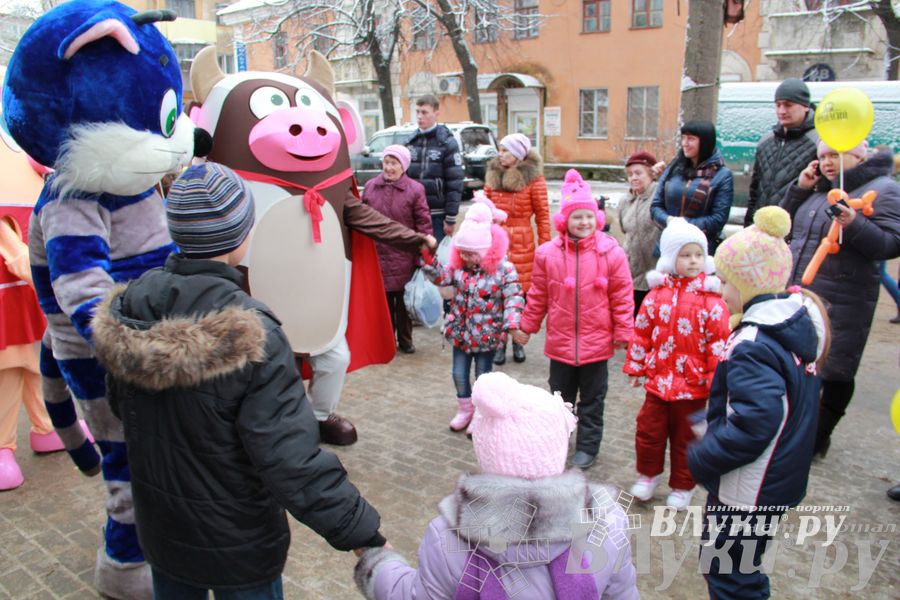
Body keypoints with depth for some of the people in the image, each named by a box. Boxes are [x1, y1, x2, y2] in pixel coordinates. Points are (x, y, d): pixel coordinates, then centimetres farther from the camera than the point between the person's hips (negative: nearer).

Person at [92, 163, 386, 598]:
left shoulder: (126, 313, -11)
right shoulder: (248, 337, -31)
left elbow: (122, 405, 6)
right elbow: (291, 461, -31)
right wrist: (362, 535, -22)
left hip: (160, 530, 6)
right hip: (238, 546, -5)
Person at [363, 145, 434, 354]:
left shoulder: (415, 189, -4)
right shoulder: (370, 187, 5)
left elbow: (423, 222, -2)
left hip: (404, 257, -2)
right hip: (376, 253, 2)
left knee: (403, 300, 8)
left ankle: (405, 340, 23)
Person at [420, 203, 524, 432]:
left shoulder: (504, 269, -15)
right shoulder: (459, 267, -1)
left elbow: (513, 297, -18)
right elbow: (440, 276, -8)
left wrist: (511, 323, -30)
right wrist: (429, 256, -22)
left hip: (486, 335, -4)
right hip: (461, 332, 4)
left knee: (483, 376, 10)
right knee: (459, 374, 14)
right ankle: (465, 409, 36)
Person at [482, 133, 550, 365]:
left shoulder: (534, 178, -5)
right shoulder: (493, 174, 10)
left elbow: (542, 215, -4)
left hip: (521, 245, -3)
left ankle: (518, 342, 21)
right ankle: (499, 343, 17)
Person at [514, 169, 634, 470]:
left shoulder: (611, 252, -10)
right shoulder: (548, 253, -6)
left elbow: (622, 297, -5)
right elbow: (538, 295, 3)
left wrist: (622, 332, -3)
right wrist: (526, 326, 9)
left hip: (597, 343, -1)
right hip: (560, 341, 2)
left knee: (592, 400, 13)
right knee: (560, 397, 18)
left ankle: (587, 447, 29)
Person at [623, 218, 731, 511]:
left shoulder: (710, 299, -10)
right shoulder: (658, 293, -1)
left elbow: (720, 342, -9)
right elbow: (642, 331, 6)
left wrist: (718, 380, -9)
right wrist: (635, 367, 9)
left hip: (693, 385, -2)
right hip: (658, 379, 3)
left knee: (686, 437, 12)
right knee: (649, 430, 12)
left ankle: (682, 486, 31)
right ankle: (648, 473, 36)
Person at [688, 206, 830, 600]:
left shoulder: (754, 347, -27)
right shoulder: (796, 323, 3)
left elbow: (753, 425, -34)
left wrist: (701, 459, -20)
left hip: (748, 489, -9)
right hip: (779, 478, 9)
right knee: (737, 566, 25)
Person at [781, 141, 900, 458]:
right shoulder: (819, 189, 13)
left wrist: (854, 225, -29)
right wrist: (799, 189, 4)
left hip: (839, 304, -6)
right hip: (796, 294, 6)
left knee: (835, 373, 6)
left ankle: (818, 438, 21)